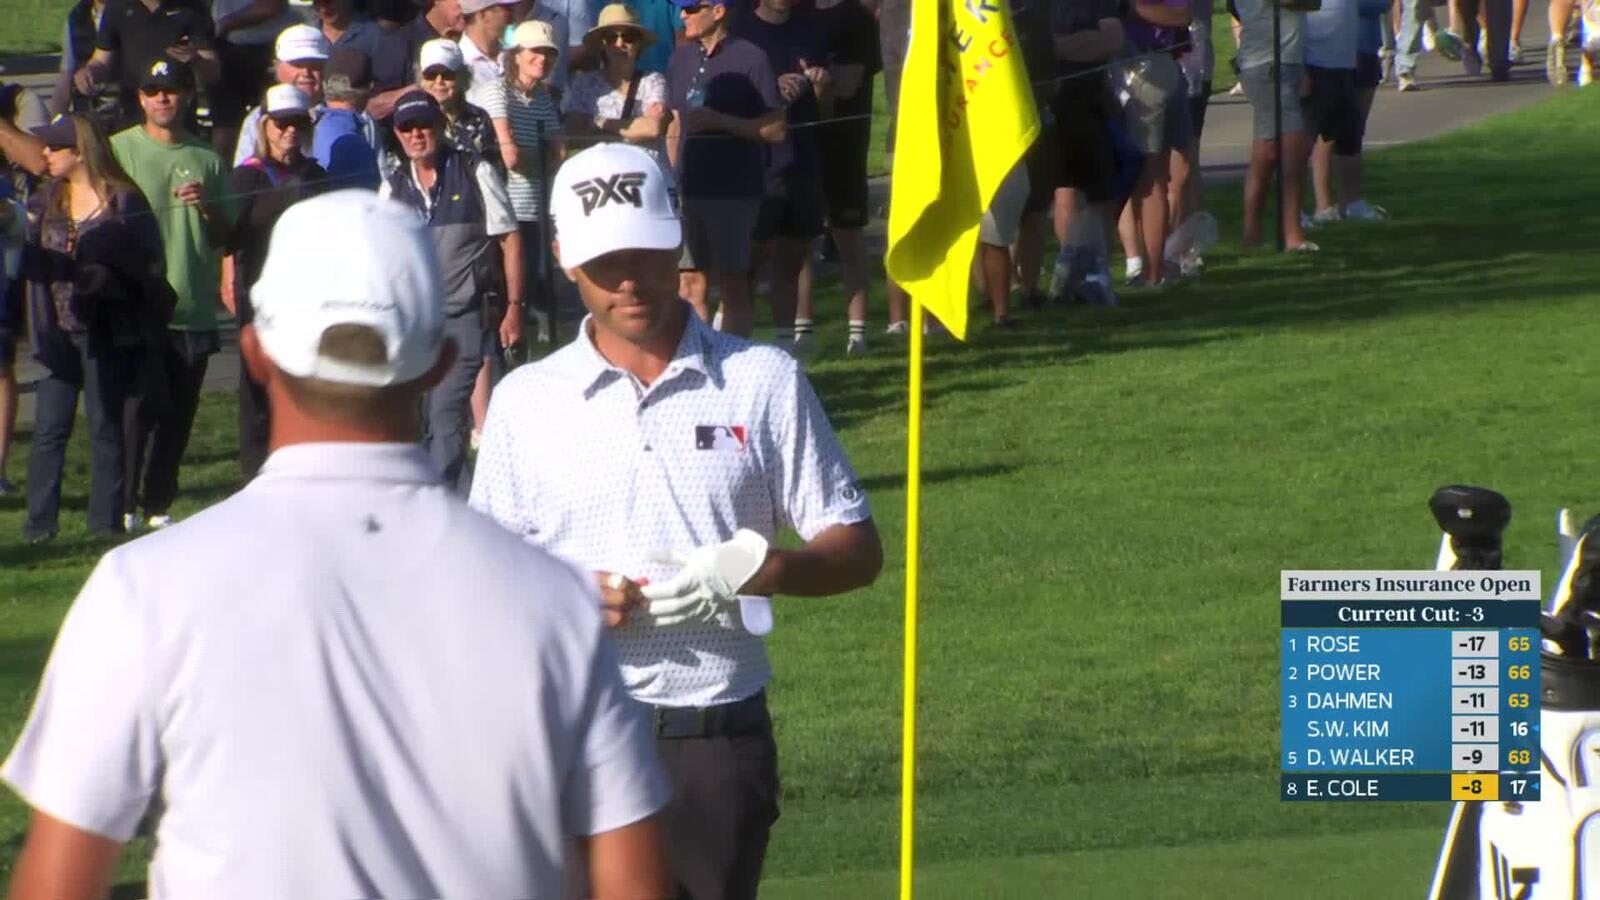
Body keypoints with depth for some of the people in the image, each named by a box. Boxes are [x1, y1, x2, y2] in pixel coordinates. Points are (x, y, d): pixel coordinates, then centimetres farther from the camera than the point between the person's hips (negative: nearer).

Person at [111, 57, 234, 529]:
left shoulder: (206, 159, 12)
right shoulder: (120, 150, 2)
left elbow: (225, 237, 13)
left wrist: (208, 206, -7)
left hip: (194, 309, 4)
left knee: (178, 415, 6)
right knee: (143, 406, -11)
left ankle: (158, 504, 15)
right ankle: (123, 503, -3)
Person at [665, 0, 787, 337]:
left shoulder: (749, 59, -6)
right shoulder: (681, 59, 13)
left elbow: (776, 129, -8)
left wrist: (718, 121, -16)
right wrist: (671, 181, 12)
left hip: (734, 191, -5)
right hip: (689, 190, 5)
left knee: (732, 284, -2)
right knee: (691, 284, 3)